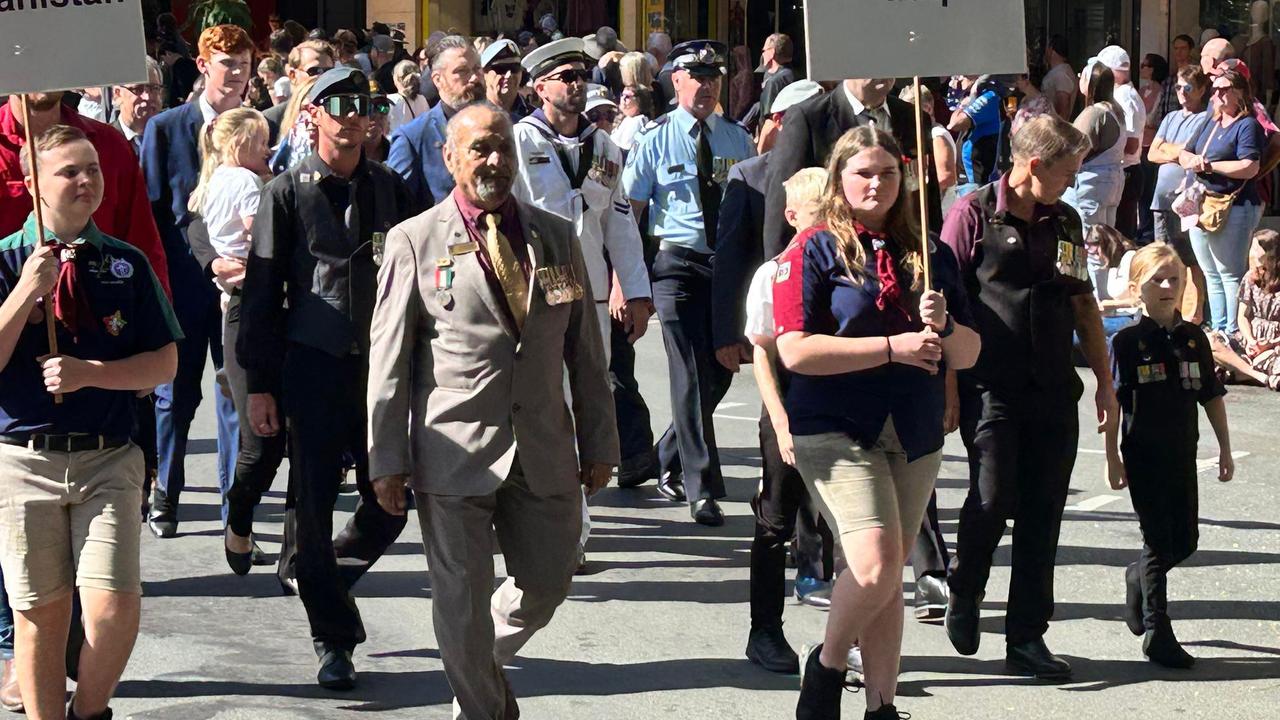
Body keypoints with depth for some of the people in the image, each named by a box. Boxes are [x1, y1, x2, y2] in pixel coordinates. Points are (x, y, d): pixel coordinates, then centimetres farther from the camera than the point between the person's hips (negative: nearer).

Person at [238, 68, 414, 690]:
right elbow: (261, 292, 1)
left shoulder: (390, 189, 10)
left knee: (388, 503, 2)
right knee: (315, 507, -1)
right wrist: (259, 385, -3)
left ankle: (328, 576, 31)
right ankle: (333, 641, 11)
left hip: (382, 364, 3)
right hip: (312, 365, -3)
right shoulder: (288, 193, 2)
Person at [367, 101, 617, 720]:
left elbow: (585, 350, 13)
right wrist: (387, 459, -6)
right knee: (462, 599, 2)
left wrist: (599, 443, 11)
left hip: (545, 453, 4)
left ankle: (484, 663, 39)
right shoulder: (415, 241, -2)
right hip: (454, 453, -4)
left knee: (547, 585, 11)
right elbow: (388, 360, -3)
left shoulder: (556, 237, 9)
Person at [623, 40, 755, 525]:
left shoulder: (737, 139, 9)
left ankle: (670, 462, 30)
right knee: (692, 377, -8)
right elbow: (629, 211, -1)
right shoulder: (655, 139, -1)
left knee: (719, 374, 9)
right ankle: (703, 490, -5)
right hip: (678, 265, -4)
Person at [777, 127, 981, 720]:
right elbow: (796, 351, -14)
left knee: (889, 578, 10)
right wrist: (894, 346, -15)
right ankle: (826, 664, 7)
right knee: (875, 565, -19)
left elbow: (968, 355, 12)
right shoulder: (814, 250, -3)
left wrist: (942, 325, -10)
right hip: (836, 431, -5)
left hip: (915, 436, 5)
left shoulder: (931, 255, 11)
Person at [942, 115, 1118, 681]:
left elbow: (1083, 305, 21)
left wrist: (1105, 380, 18)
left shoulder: (1064, 222, 14)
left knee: (1042, 513, 3)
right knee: (993, 497, -14)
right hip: (992, 387, -5)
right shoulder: (975, 214, -4)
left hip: (1054, 393, 5)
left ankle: (1027, 637, 11)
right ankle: (963, 592, 15)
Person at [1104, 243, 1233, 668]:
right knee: (1159, 541, -4)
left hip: (1182, 453, 5)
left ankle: (1138, 578, 37)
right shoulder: (1127, 342, -7)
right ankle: (1157, 634, 4)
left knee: (1186, 540, 7)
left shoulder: (1193, 338, 5)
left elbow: (1211, 397, 11)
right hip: (1143, 456, -5)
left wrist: (1225, 448, 10)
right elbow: (1113, 404, -7)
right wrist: (1113, 458, -10)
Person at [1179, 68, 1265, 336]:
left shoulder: (1248, 126, -9)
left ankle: (1234, 332, -7)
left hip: (1233, 210, -9)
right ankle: (1217, 330, 20)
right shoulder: (1211, 124, 18)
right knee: (1211, 274, 13)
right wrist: (1192, 160, -5)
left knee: (1229, 274, -9)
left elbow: (1249, 167, -21)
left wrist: (1208, 165, -15)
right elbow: (1184, 155, 19)